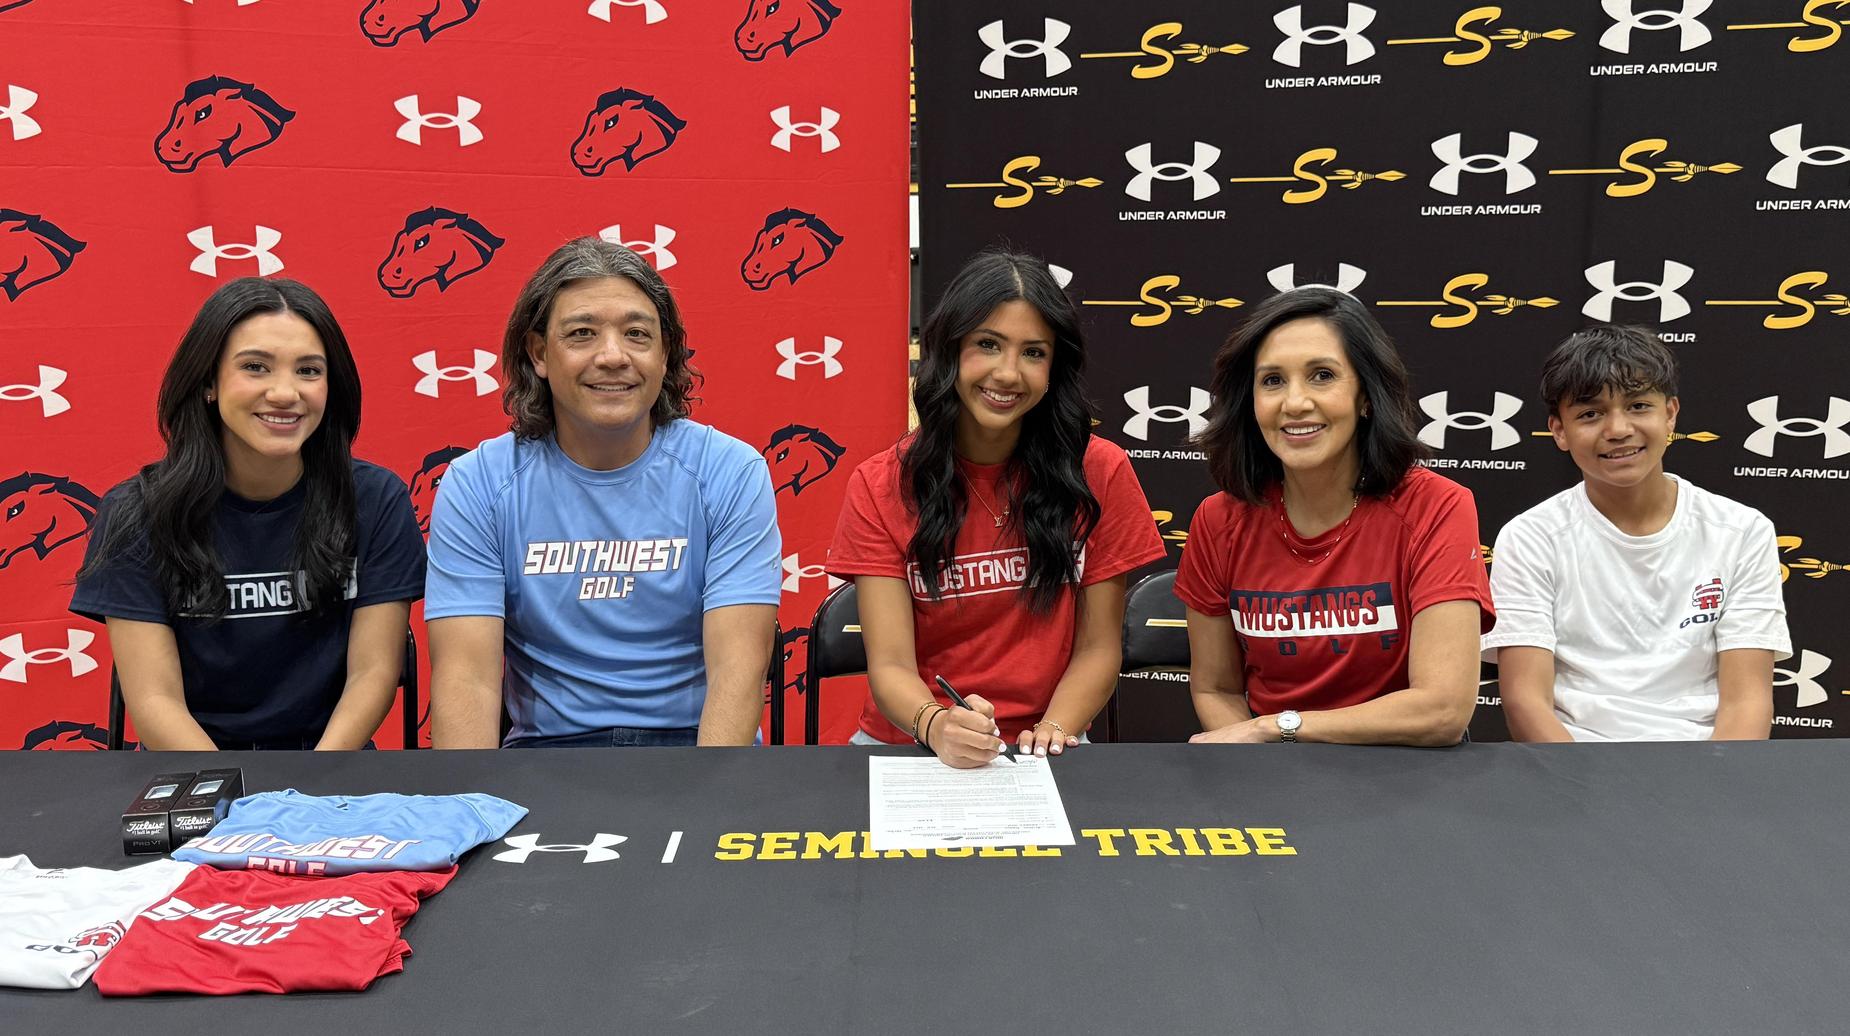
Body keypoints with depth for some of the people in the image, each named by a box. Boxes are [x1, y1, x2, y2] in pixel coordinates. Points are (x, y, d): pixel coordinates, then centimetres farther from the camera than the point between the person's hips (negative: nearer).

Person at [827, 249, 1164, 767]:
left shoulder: (1100, 473, -2)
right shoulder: (879, 488, -3)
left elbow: (1097, 647, 0)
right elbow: (890, 664, -10)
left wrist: (1052, 731, -18)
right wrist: (936, 725, -31)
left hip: (1040, 752, 0)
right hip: (910, 744, 0)